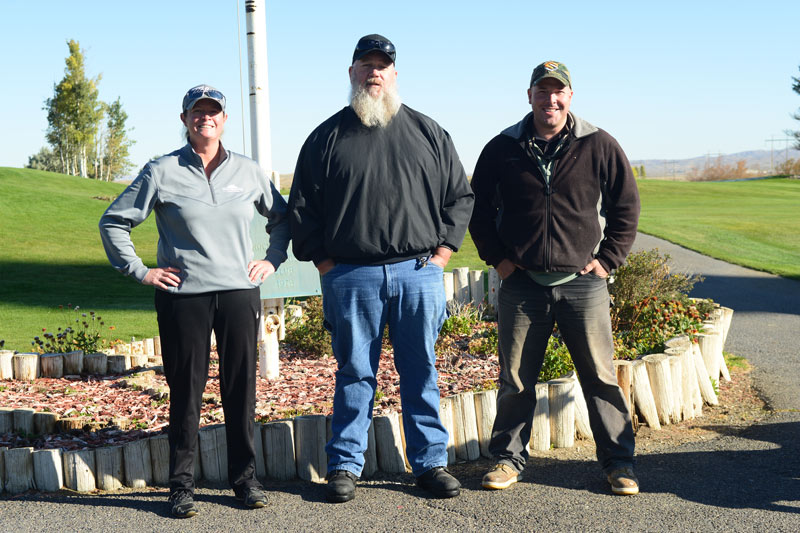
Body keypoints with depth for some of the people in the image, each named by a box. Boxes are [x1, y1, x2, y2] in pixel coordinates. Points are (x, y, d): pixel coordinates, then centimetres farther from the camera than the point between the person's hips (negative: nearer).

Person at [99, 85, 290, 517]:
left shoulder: (249, 172, 9)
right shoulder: (162, 172, 1)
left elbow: (282, 217, 24)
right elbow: (114, 222, 7)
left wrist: (273, 259, 12)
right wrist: (140, 271, 1)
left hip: (240, 293, 2)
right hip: (183, 297, -2)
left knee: (241, 388, 5)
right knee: (186, 391, 2)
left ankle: (245, 478, 17)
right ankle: (182, 485, 12)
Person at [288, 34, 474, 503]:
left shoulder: (428, 133, 11)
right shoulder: (328, 137, 7)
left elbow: (460, 195, 13)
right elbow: (302, 208, 8)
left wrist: (443, 250, 4)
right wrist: (323, 261, 1)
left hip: (419, 274, 1)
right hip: (352, 276, -1)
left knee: (422, 370, 7)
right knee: (355, 372, 5)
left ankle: (432, 462, 17)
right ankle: (345, 465, 15)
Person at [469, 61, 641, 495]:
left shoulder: (598, 146, 1)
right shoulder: (503, 149, 4)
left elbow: (626, 204, 8)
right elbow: (478, 206, 14)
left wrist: (607, 259, 1)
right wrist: (497, 257, 5)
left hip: (582, 282, -1)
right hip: (521, 282, 1)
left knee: (600, 376, 3)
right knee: (515, 378, 7)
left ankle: (618, 461, 14)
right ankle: (508, 458, 21)